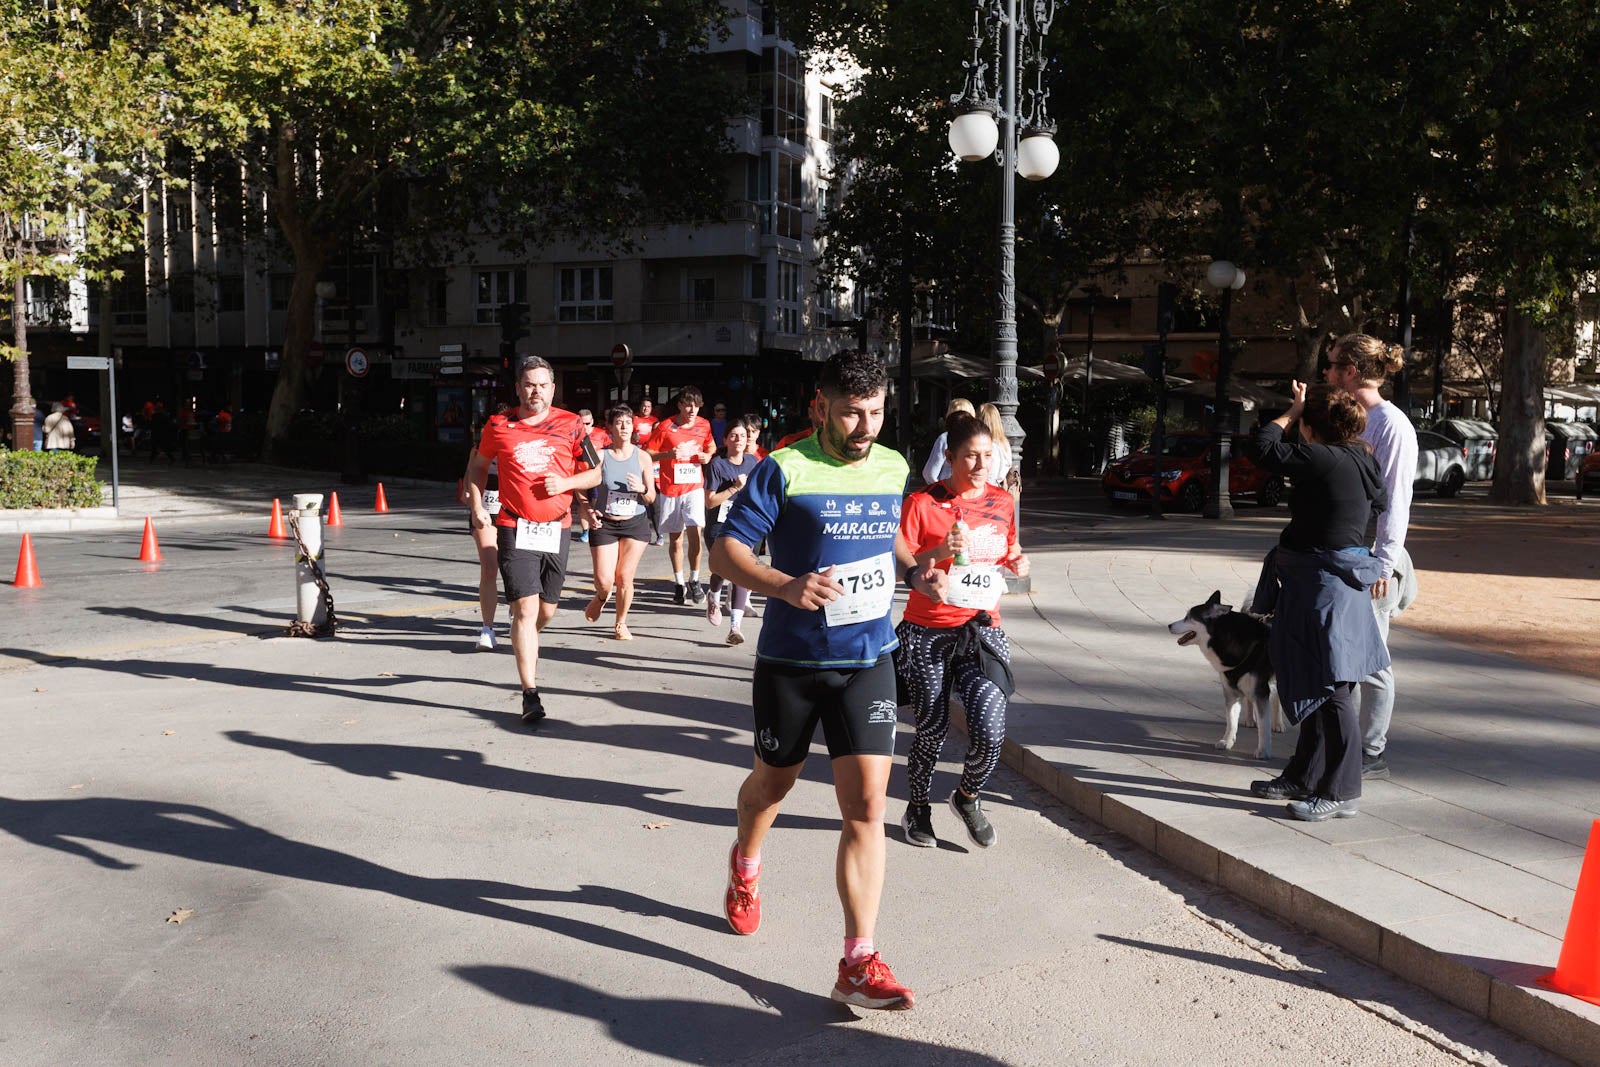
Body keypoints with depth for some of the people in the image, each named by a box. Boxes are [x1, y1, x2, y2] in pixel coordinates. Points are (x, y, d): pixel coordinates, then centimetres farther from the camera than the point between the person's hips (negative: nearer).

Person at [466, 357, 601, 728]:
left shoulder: (570, 425, 2)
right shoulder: (498, 425, 2)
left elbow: (596, 473, 6)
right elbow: (478, 467, 18)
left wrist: (565, 482, -12)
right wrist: (477, 506, 6)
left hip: (556, 529, 2)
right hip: (514, 528, -2)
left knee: (547, 610, 13)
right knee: (525, 608, -10)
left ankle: (526, 645, 48)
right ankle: (530, 695, -6)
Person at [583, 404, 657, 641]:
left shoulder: (642, 457, -1)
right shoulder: (600, 456, -6)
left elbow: (652, 498, 2)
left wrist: (642, 489, -20)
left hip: (635, 524, 1)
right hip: (604, 524, -1)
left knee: (624, 578, -1)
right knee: (604, 581, -5)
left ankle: (621, 623, 22)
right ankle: (601, 597, 34)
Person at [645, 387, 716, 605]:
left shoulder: (704, 425, 3)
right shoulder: (665, 427, -6)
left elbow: (711, 446, 21)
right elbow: (648, 454, -4)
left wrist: (709, 456, -1)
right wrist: (669, 454, -20)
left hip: (694, 486, 1)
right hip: (670, 488, -1)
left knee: (695, 531, -15)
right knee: (675, 538, 8)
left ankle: (694, 580, 1)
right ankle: (679, 583, 22)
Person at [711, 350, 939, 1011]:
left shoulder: (893, 469, 5)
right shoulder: (785, 470, -11)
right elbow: (725, 552, -14)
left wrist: (914, 572, 1)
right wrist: (786, 587, -31)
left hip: (866, 660, 3)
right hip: (790, 660, -2)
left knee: (867, 805, -7)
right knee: (774, 782, 19)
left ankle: (858, 963, -1)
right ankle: (745, 866, 53)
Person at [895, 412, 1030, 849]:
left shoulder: (1002, 501, 7)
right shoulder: (923, 502, -8)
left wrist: (1017, 560, 2)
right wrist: (939, 553, -25)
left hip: (982, 631, 3)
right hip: (927, 632, -3)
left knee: (990, 731, -12)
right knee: (932, 729, 5)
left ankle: (968, 797, 20)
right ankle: (918, 808, 33)